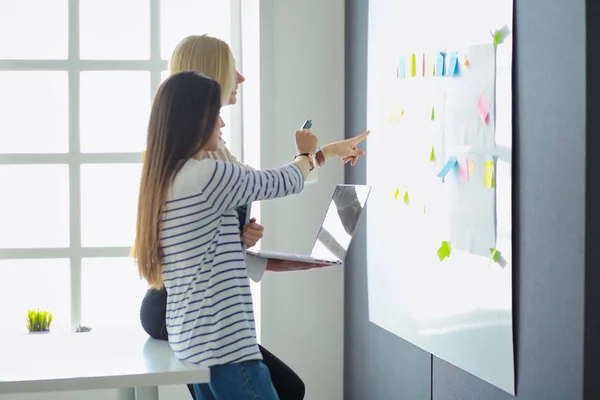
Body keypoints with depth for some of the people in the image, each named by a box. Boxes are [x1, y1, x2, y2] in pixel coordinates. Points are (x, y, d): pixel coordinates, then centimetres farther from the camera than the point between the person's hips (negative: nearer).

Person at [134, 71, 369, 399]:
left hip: (192, 337, 10)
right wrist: (306, 153, 22)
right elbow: (282, 183, -1)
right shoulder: (206, 175, -16)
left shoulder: (164, 177, 12)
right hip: (223, 342, -10)